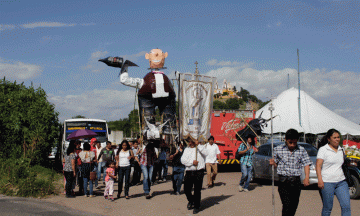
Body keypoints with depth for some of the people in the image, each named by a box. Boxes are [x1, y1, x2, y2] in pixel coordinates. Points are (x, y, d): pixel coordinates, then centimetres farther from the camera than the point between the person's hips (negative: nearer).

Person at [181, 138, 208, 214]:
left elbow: (205, 154, -14)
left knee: (197, 190, -3)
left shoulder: (200, 147, 8)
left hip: (199, 172, -3)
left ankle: (197, 206, 11)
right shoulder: (186, 149, 16)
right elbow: (183, 160, 3)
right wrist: (192, 162, -10)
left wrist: (198, 145, -12)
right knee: (186, 189, 5)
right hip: (189, 172, 4)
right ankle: (191, 201, 33)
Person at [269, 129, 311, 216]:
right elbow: (276, 163, 11)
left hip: (296, 182, 2)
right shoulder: (278, 149, 1)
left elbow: (306, 164, 0)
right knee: (287, 205, -13)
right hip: (283, 182, -2)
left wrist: (306, 177, -15)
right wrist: (273, 163, -13)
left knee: (294, 206, 8)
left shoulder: (301, 150, 4)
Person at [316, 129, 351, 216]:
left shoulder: (341, 150, 14)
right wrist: (320, 179, -19)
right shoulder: (323, 150, -2)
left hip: (341, 182, 5)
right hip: (327, 182, -5)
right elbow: (318, 165, -8)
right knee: (327, 208, 1)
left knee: (346, 206, -6)